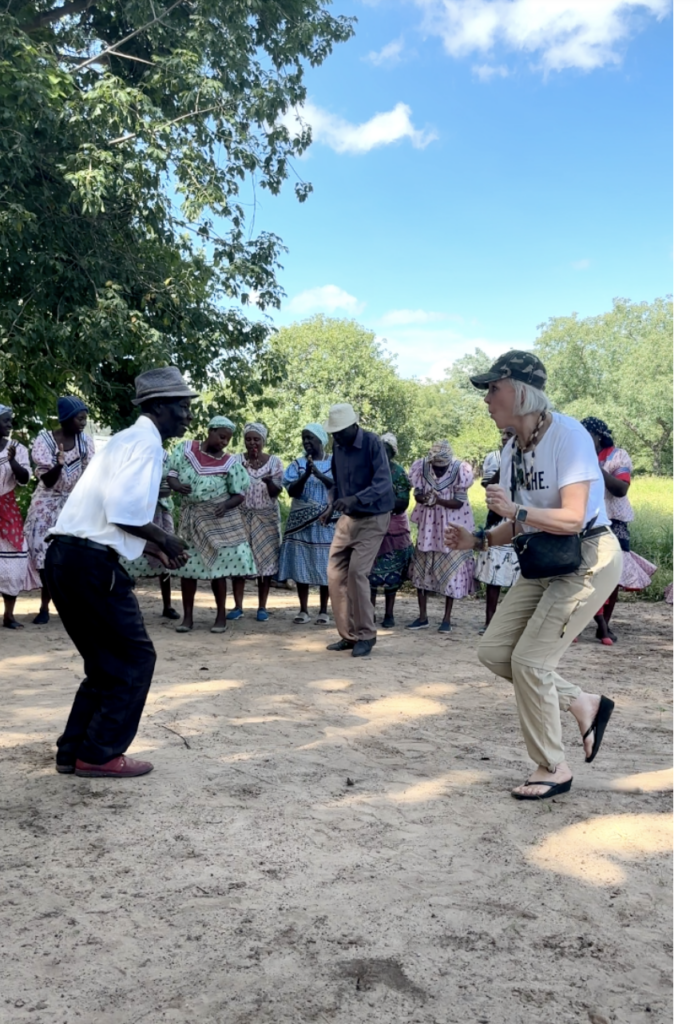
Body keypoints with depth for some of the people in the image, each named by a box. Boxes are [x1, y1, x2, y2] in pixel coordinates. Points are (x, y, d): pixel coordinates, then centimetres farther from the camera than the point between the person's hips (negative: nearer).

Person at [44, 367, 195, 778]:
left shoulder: (129, 439, 22)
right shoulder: (146, 441, -9)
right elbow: (124, 512, -22)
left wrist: (155, 549, 20)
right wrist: (164, 540, -6)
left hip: (69, 557, 10)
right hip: (91, 562, -10)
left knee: (107, 661, 18)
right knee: (134, 658, 2)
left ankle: (75, 751, 24)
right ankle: (100, 754, 9)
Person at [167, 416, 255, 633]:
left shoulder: (230, 462, -7)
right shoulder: (185, 448, -2)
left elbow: (239, 494, -4)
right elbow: (171, 473, 4)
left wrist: (226, 505, -24)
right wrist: (177, 485, -18)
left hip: (220, 520, -2)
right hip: (191, 518, 2)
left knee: (218, 566, 1)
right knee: (188, 566, 2)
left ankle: (221, 615, 12)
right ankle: (187, 617, 10)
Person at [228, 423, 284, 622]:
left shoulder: (274, 461, 1)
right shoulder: (237, 461, 2)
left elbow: (276, 492, -5)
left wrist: (269, 481, -26)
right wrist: (242, 470, -20)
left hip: (266, 517, 0)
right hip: (241, 515, 0)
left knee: (265, 559, 0)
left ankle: (262, 607, 7)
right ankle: (238, 606, 5)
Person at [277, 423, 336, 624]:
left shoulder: (334, 463, 5)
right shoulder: (297, 464, 8)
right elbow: (292, 491, -4)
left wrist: (320, 475, -20)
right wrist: (306, 475, -21)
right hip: (302, 521, 1)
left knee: (325, 566, 0)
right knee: (301, 566, 0)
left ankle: (323, 611, 10)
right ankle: (303, 610, 9)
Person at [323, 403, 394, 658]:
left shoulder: (373, 443, -17)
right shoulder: (338, 447, 4)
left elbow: (383, 482, -26)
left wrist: (356, 499, -40)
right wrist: (332, 504, 0)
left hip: (373, 518, -7)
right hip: (347, 518, 7)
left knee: (357, 572, -15)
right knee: (335, 573, 2)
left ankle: (366, 635, -1)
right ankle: (349, 634, 12)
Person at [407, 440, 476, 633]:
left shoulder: (460, 470, -17)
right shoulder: (421, 467, -9)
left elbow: (459, 502, -15)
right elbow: (417, 494, -5)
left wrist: (439, 500, -32)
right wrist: (424, 498, -29)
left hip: (452, 525, -3)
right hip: (428, 524, 3)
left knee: (451, 569, 0)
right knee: (421, 567, 5)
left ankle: (447, 619, 10)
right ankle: (422, 617, 15)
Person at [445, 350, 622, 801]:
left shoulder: (568, 436, -19)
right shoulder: (513, 450, 5)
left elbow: (572, 519, -26)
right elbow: (521, 526, 10)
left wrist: (516, 510, -38)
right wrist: (478, 540, -5)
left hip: (589, 559, -8)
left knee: (529, 660, -11)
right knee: (494, 651, 3)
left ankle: (554, 769, 10)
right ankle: (583, 704, 20)